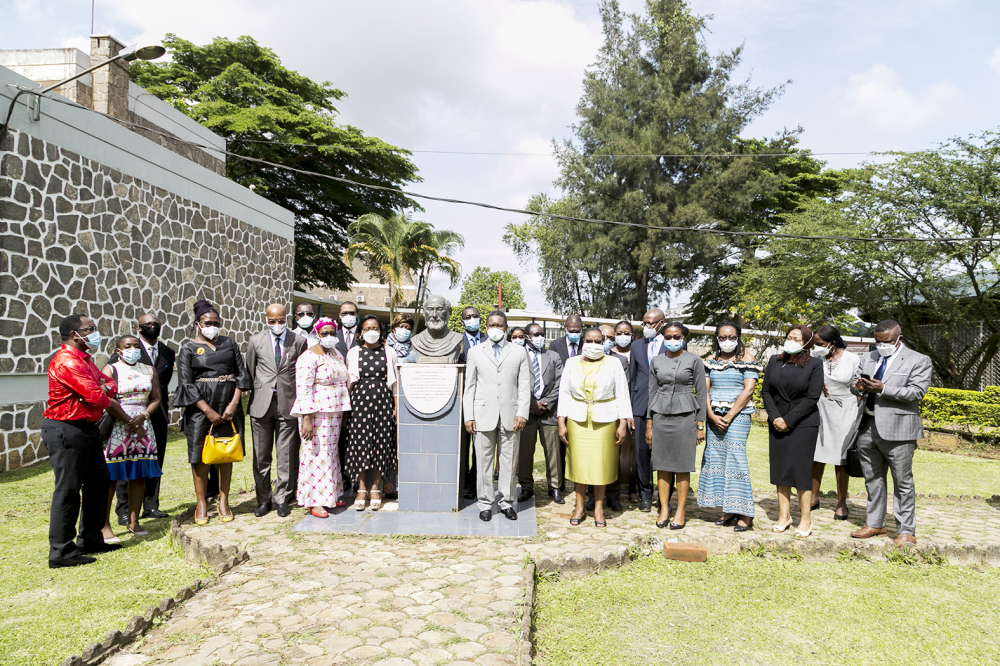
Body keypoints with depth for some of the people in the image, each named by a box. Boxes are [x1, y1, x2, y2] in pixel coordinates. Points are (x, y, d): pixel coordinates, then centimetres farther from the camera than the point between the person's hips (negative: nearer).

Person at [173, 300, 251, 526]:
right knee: (200, 455, 2)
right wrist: (208, 411, -11)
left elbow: (241, 373, 5)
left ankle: (223, 502, 17)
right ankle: (201, 503, 15)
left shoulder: (230, 343, 9)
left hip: (229, 406, 2)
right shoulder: (188, 348, 1)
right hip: (201, 407, -2)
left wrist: (234, 403, -7)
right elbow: (186, 384, -4)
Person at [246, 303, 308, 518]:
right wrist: (255, 394, 10)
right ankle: (263, 499, 19)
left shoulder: (299, 342, 3)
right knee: (261, 456, 7)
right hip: (261, 404, 1)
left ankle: (282, 499, 14)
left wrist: (300, 402, 7)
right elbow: (249, 371, 13)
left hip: (288, 404, -1)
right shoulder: (256, 341, 6)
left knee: (286, 456, 2)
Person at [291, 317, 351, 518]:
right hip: (316, 414, -8)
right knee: (317, 455, -4)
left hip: (334, 413, 8)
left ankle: (329, 496, 23)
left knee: (331, 453, 13)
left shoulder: (336, 354, 13)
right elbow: (303, 390, -18)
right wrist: (306, 419, -23)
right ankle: (314, 501, 6)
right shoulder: (309, 357, -12)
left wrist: (344, 413, 15)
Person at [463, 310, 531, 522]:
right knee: (483, 462, 3)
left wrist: (522, 413, -5)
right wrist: (468, 416, 1)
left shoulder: (519, 352, 9)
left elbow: (525, 386, 5)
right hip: (483, 415, 0)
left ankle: (507, 502, 18)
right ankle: (485, 503, 15)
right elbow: (469, 386, 8)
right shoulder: (475, 352, 10)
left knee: (509, 462, 5)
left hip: (510, 416, 0)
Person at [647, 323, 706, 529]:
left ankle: (681, 512, 11)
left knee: (682, 465, 1)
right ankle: (664, 509, 15)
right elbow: (652, 392, 10)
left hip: (684, 415, -3)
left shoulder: (694, 360, 0)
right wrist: (649, 424, 7)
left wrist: (700, 424, -3)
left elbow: (701, 393, 1)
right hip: (660, 415, 3)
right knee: (661, 464, 5)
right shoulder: (656, 361, 8)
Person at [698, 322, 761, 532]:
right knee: (715, 459, 4)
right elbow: (705, 390, 7)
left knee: (735, 459, -10)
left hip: (737, 415, -5)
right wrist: (712, 415, -7)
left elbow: (748, 390, -9)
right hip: (714, 416, 5)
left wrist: (730, 416, -13)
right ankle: (729, 511, 13)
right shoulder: (711, 361, 13)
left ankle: (744, 514, -4)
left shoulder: (747, 359, 0)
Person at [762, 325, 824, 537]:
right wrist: (775, 417, -6)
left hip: (803, 424, -4)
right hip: (778, 423, 4)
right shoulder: (775, 361, 8)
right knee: (780, 468, 6)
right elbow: (766, 391, 7)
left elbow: (812, 397, -8)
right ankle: (784, 515, 15)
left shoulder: (814, 364, -3)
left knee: (801, 469, -4)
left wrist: (789, 420, -11)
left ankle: (805, 519, 6)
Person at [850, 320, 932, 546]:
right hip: (867, 428, 6)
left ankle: (906, 531, 11)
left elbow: (917, 391, -11)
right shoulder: (867, 358, 16)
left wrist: (882, 389, -21)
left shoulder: (918, 361, 0)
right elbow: (857, 387, 17)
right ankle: (875, 524, 26)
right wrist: (859, 388, -7)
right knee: (873, 479, 14)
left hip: (897, 430, -5)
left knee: (903, 482, 1)